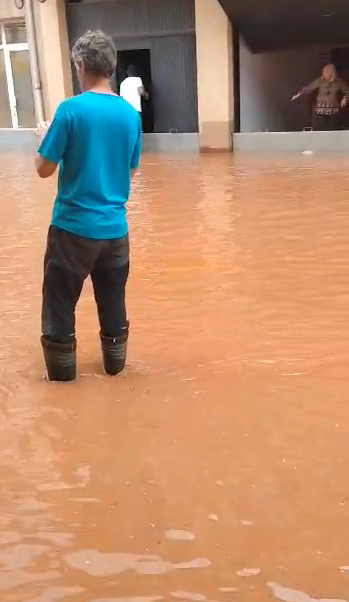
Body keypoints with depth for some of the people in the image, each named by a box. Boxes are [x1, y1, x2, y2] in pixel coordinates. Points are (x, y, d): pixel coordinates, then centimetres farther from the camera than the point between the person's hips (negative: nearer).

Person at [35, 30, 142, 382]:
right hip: (115, 227, 5)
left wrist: (44, 143, 10)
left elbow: (44, 169, -8)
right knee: (113, 300, 17)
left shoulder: (71, 109, -13)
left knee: (60, 300, 11)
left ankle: (62, 368, 22)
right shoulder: (131, 114, 2)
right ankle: (115, 362, 30)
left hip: (74, 225, -4)